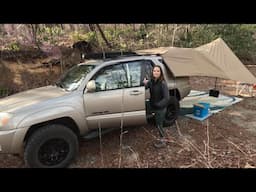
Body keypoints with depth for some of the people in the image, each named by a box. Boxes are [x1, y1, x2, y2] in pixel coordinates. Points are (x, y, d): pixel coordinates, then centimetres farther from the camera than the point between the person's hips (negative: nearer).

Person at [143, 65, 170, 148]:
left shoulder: (163, 83, -22)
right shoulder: (151, 81, -3)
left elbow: (166, 98, -23)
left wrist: (158, 104, -23)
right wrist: (144, 83, -20)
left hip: (161, 108, -6)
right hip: (154, 107, 6)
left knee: (159, 124, 7)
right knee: (158, 123, 21)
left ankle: (162, 141, 28)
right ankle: (162, 138, 42)